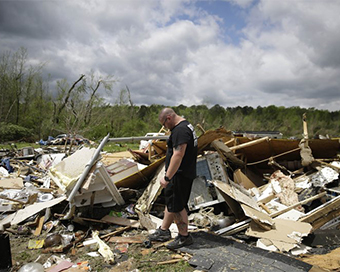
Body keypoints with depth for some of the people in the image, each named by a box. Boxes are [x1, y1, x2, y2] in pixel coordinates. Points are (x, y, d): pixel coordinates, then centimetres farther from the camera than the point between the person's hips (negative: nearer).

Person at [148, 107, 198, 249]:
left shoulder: (180, 130, -21)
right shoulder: (186, 125, 15)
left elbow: (178, 155, -28)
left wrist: (167, 177, -25)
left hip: (180, 175, -11)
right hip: (184, 173, 11)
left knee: (176, 206, 0)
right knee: (170, 201, 19)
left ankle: (184, 237, 15)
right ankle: (163, 231, 32)